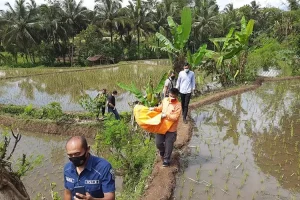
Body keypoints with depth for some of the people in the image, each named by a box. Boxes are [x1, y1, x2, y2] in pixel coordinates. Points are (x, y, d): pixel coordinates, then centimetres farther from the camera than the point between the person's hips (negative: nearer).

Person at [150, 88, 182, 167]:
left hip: (171, 129, -5)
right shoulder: (165, 100, 0)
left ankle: (166, 160, 28)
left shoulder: (178, 105, -18)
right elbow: (160, 108, 17)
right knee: (158, 143, 10)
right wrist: (154, 109, 0)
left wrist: (166, 115, -30)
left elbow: (175, 117, -22)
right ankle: (162, 151, 43)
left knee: (168, 145, 8)